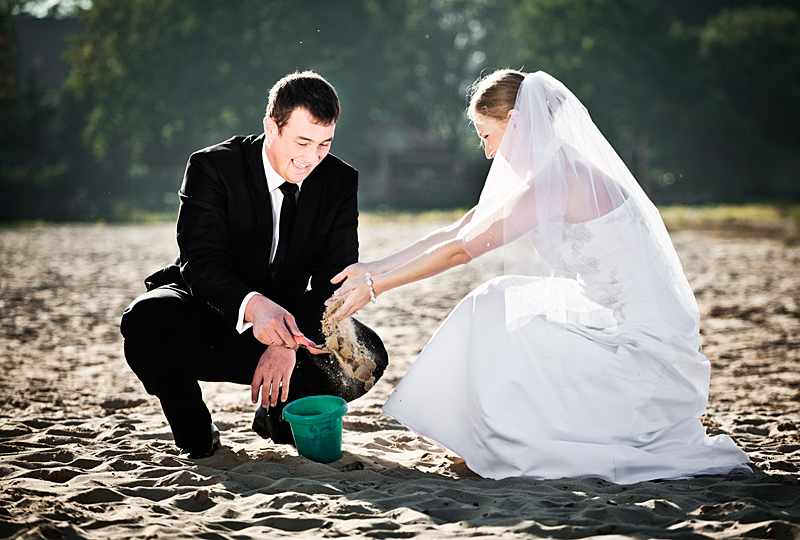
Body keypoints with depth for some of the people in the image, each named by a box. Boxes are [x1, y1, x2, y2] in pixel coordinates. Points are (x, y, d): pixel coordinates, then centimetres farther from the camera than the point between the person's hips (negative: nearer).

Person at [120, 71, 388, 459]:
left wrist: (291, 343, -29)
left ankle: (279, 413, 9)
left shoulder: (340, 182, -6)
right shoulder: (212, 168, -16)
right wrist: (253, 306, -49)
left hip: (285, 321, 3)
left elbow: (334, 280, -10)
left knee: (366, 357, -23)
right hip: (211, 317, -3)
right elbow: (200, 264, -27)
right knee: (146, 320, -35)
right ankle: (196, 434, -6)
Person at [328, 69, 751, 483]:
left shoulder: (556, 181, -18)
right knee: (497, 304, 7)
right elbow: (457, 232, 13)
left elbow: (461, 250, -16)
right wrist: (376, 268, 12)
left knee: (495, 316, -9)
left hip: (645, 351, -9)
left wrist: (375, 286, -7)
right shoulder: (546, 174, 10)